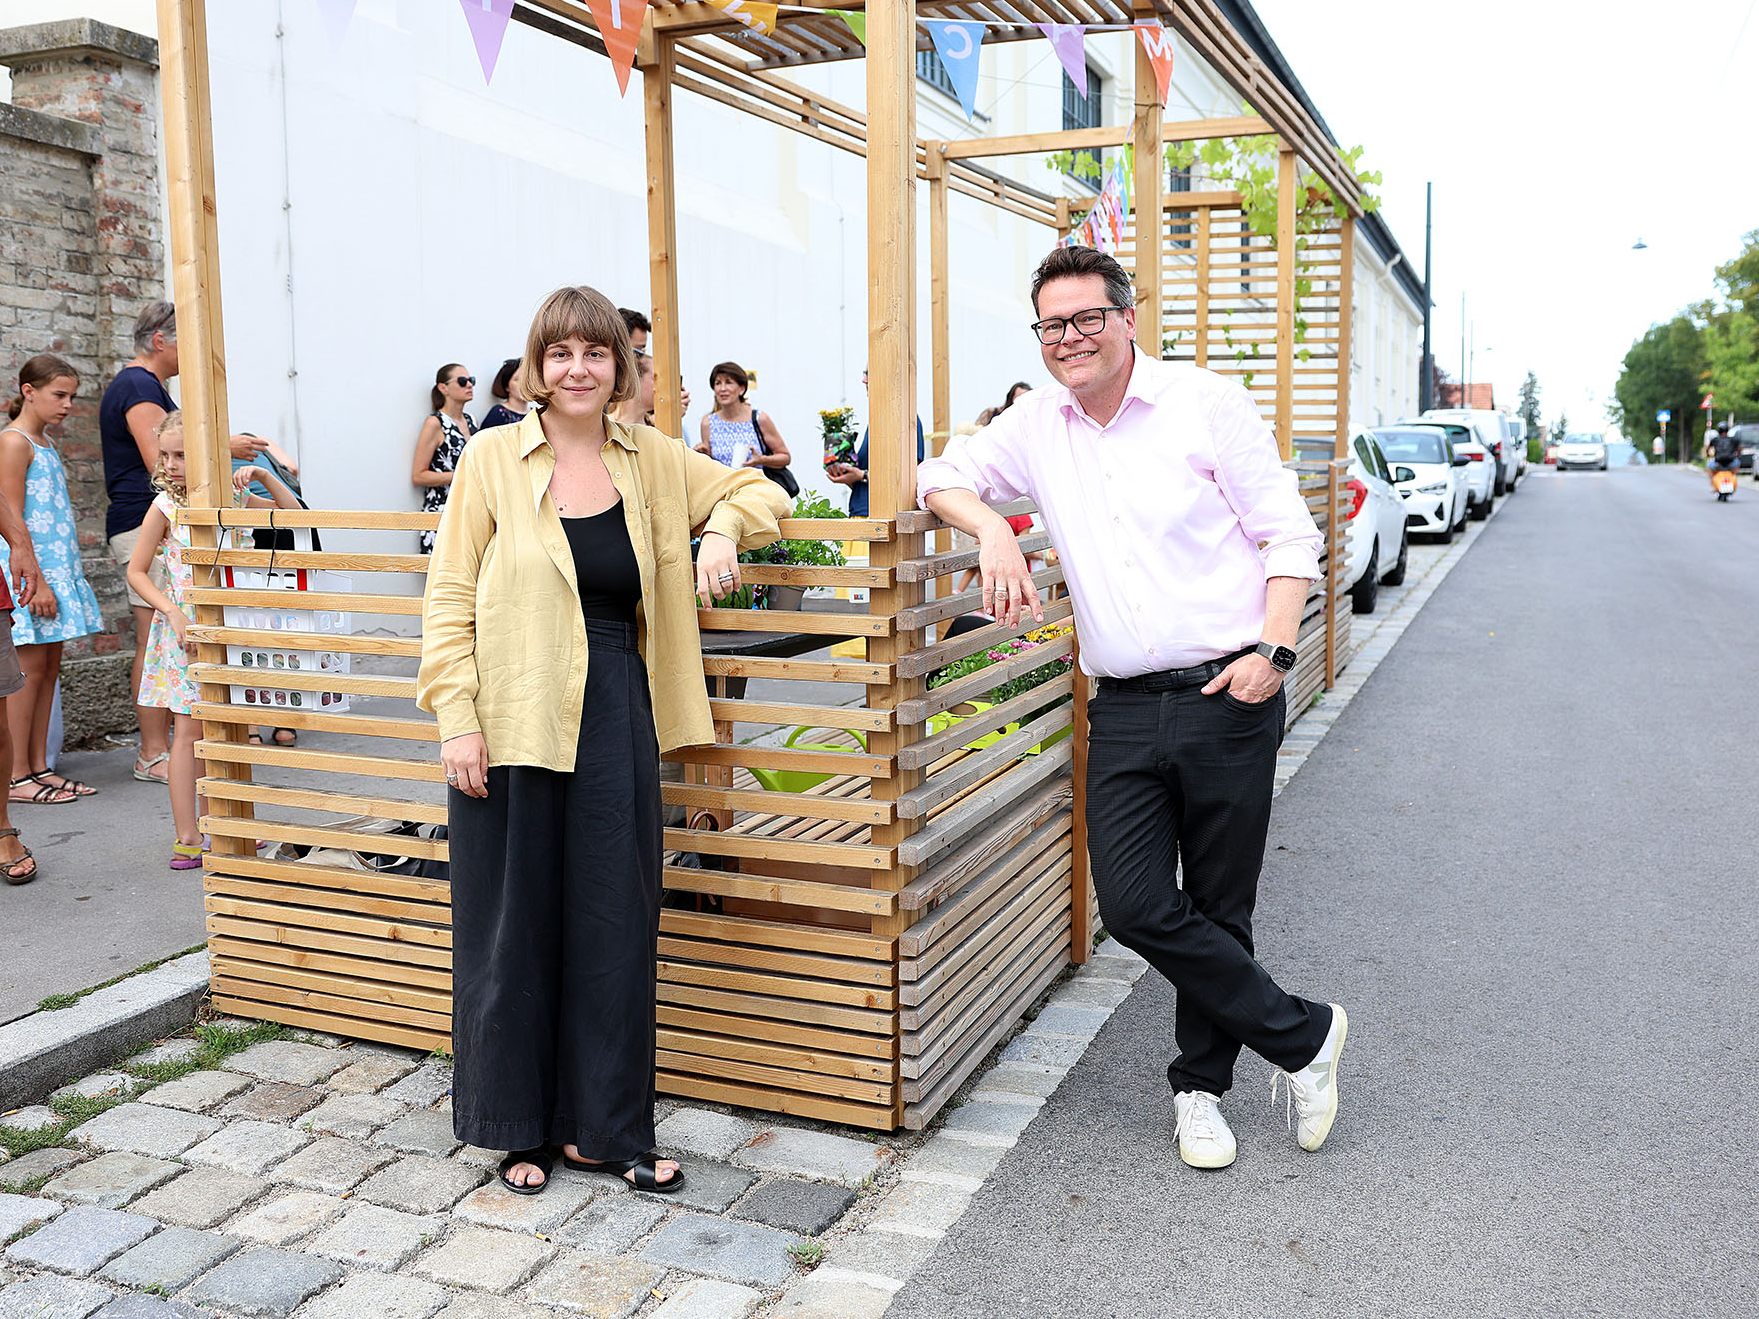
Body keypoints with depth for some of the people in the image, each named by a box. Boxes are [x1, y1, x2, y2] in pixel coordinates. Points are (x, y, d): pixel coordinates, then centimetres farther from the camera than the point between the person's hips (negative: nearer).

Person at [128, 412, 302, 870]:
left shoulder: (231, 498, 4)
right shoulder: (165, 507, -6)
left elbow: (294, 514, 9)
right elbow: (136, 571, -3)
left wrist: (263, 475, -5)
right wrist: (174, 614, -15)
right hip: (184, 629, -4)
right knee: (188, 729, -4)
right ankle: (187, 836, 1)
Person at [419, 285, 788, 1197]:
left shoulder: (652, 460, 8)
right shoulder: (494, 458, -1)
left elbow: (754, 490, 20)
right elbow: (450, 599, -3)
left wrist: (722, 530, -1)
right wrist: (457, 719, -10)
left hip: (618, 720, 3)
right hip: (513, 721, -3)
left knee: (617, 923, 8)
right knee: (514, 925, 7)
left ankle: (602, 1128, 23)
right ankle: (517, 1128, 25)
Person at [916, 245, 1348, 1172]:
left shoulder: (1206, 403, -2)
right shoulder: (1035, 426, 10)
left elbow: (1288, 535, -1)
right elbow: (943, 477, 15)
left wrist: (1273, 650, -14)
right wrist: (992, 530, -7)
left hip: (1228, 698, -3)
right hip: (1125, 709, 4)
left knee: (1218, 910, 6)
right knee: (1134, 905, -5)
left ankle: (1201, 1083, 29)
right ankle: (1301, 1034, 15)